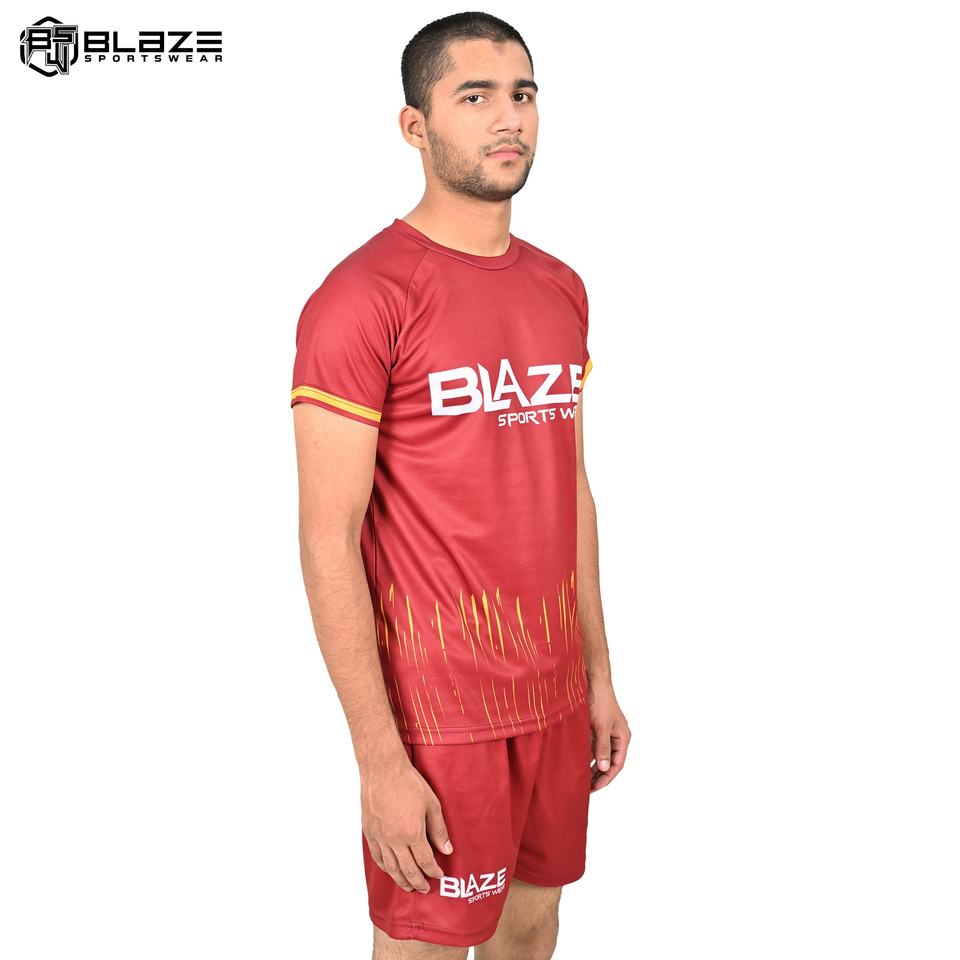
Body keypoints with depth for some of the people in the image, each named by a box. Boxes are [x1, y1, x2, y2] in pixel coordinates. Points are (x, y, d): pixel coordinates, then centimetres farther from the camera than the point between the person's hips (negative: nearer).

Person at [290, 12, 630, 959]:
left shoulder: (561, 290, 8)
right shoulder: (360, 297, -15)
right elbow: (328, 542, -16)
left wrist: (598, 676, 14)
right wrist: (379, 761, -16)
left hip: (554, 685, 7)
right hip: (439, 703, -6)